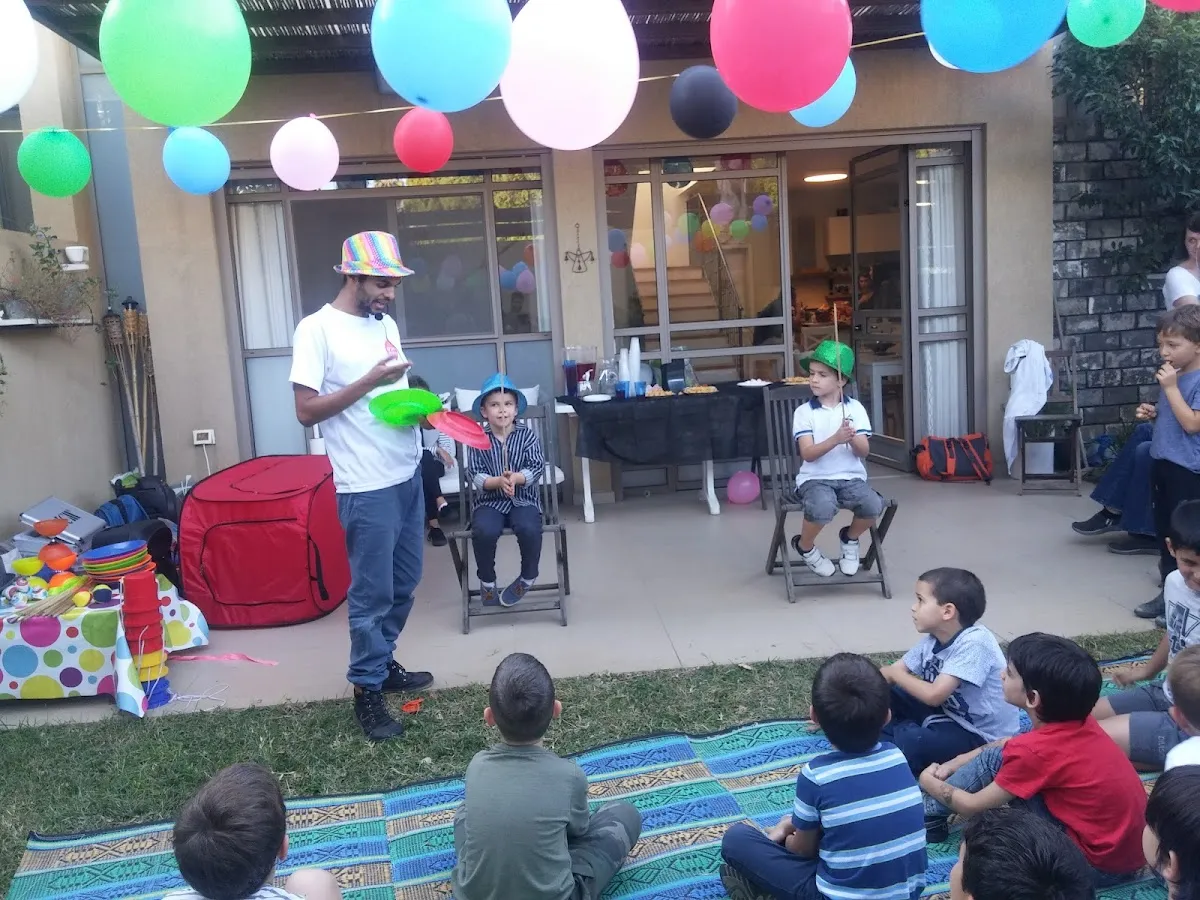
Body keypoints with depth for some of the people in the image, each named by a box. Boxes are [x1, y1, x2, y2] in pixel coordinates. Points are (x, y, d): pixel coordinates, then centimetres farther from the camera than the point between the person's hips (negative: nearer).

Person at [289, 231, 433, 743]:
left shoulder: (386, 324, 10)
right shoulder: (317, 329, -13)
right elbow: (307, 411, -16)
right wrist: (369, 382, -22)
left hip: (407, 475, 8)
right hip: (366, 487, -8)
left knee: (404, 582, 17)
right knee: (372, 592, 1)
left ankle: (380, 663, 35)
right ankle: (367, 691, 15)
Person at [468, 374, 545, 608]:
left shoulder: (526, 435, 0)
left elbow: (538, 467, -7)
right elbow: (474, 474, -6)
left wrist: (515, 478, -25)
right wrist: (498, 481, -25)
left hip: (524, 498, 0)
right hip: (490, 500, 0)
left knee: (529, 528, -31)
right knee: (484, 531, -30)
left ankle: (528, 576, -1)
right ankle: (487, 580, -1)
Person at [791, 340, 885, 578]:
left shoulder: (855, 408, 4)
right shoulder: (804, 412, -2)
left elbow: (864, 452, -1)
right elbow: (807, 454, -12)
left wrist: (852, 439, -23)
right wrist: (835, 439, -27)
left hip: (851, 477, 2)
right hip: (815, 479, -2)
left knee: (873, 506, -28)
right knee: (822, 507, -36)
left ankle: (850, 539, 10)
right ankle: (805, 547, 0)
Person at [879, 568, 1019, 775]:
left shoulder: (974, 643, -28)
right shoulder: (933, 639, -1)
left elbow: (933, 695, -31)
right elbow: (890, 673, 2)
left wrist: (896, 674, -15)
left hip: (982, 735, -8)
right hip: (948, 711, 8)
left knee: (911, 742, -30)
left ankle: (900, 733, -1)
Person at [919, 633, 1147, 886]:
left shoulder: (1036, 750, -23)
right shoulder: (1077, 721, 0)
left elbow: (973, 806, -8)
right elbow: (1011, 745, 20)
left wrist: (930, 783, 10)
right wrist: (955, 763, 16)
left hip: (1099, 864, -8)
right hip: (1126, 848, 8)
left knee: (995, 761, -7)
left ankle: (928, 813, 11)